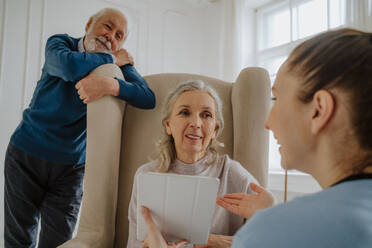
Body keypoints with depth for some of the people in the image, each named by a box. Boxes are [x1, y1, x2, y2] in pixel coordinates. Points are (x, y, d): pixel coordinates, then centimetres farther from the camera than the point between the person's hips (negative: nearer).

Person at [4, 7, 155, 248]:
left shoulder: (119, 64, -4)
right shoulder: (60, 42, -4)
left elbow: (149, 99, -22)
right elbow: (69, 65, -30)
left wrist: (110, 84, -37)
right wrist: (111, 59, -16)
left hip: (72, 165, 1)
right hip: (26, 154, 0)